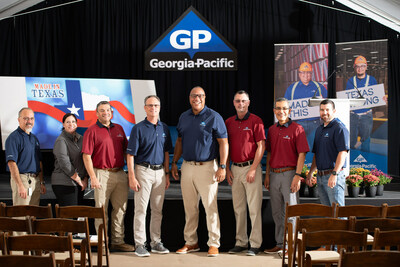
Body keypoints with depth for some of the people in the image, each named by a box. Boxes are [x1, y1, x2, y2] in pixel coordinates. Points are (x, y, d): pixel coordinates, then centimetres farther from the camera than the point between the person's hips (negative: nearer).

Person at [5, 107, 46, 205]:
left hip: (36, 180, 8)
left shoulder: (34, 138, 18)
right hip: (22, 179, -7)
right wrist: (20, 185, -22)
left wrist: (42, 182, 16)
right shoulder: (14, 138, -8)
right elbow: (11, 163, -16)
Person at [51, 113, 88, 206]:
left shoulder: (81, 139, 14)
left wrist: (85, 179, 4)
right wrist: (79, 180, -12)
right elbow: (65, 164, -15)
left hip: (79, 184, 7)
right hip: (64, 184, -7)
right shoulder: (61, 140, -7)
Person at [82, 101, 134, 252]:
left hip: (120, 173, 6)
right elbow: (86, 156, -8)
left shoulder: (119, 129, 14)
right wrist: (93, 177, -15)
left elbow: (125, 151, 20)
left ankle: (118, 241, 19)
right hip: (102, 174, -6)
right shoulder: (92, 131, -2)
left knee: (120, 209, 9)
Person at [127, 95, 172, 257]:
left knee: (158, 210, 9)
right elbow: (130, 154, -6)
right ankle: (140, 244, 1)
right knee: (141, 209, -4)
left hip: (160, 172, 5)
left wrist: (167, 174, 12)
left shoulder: (164, 128, 11)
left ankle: (156, 242, 17)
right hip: (144, 171, -5)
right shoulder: (138, 128, -4)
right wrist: (132, 177, -12)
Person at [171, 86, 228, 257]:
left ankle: (214, 244, 3)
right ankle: (191, 243, 20)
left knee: (210, 206, -4)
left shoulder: (213, 117, -4)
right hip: (187, 166, 6)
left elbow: (223, 142, -6)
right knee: (189, 207, 10)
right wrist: (174, 163, 14)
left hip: (206, 167, -5)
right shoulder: (184, 117, 13)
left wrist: (222, 166, -13)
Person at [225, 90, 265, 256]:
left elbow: (261, 146, -9)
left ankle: (255, 244, 0)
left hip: (251, 167, -5)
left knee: (254, 207, -4)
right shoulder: (229, 122, 12)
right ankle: (241, 242, 17)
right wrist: (227, 169, 8)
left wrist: (253, 169, -14)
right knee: (238, 207, 9)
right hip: (235, 169, 6)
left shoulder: (255, 121, -4)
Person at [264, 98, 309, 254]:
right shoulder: (272, 130, 13)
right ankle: (280, 244, 21)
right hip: (274, 175, 7)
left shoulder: (297, 129, -5)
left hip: (289, 173, -6)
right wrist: (267, 175, 11)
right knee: (277, 212, 12)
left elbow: (302, 154, -10)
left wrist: (297, 175, -17)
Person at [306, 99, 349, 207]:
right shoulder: (319, 130, 18)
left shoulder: (339, 128, -9)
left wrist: (334, 174, -25)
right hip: (320, 176, 8)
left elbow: (343, 152, -18)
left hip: (334, 175, -8)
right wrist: (310, 172, 18)